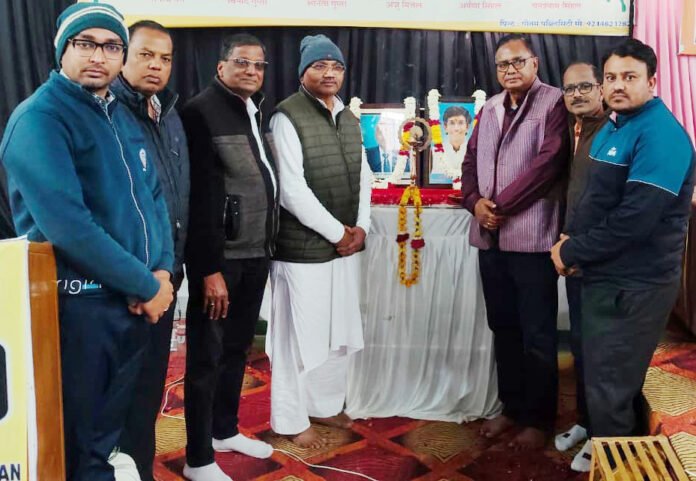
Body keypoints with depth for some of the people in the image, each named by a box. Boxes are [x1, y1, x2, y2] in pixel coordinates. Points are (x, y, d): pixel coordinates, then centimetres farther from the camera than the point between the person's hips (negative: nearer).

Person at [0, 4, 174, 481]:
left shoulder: (124, 116, 12)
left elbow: (154, 195, 13)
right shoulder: (39, 117, -13)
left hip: (135, 299, 7)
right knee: (73, 439, 9)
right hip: (80, 304, -7)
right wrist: (146, 285, -17)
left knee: (111, 425, 21)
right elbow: (67, 224, -23)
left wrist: (163, 269, -4)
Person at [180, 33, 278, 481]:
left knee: (237, 347, 18)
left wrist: (269, 246, 11)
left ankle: (226, 430, 35)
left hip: (256, 252, 8)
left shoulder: (257, 112, 13)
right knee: (207, 355, 3)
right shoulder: (202, 111, -12)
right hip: (221, 256, -7)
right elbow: (201, 196, -17)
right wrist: (210, 268, -19)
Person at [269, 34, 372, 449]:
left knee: (340, 331, 15)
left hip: (347, 244, 7)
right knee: (300, 334, 3)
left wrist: (361, 228, 0)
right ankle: (292, 420, 19)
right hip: (304, 247, -7)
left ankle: (326, 404, 33)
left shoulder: (350, 119, 13)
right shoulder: (288, 117, -11)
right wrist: (336, 232, -13)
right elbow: (292, 190, -17)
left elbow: (363, 177, 15)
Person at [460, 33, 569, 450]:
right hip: (490, 236, 6)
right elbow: (471, 160, 15)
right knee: (503, 328, 15)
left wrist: (500, 205, -13)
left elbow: (549, 161, -15)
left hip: (531, 237, -6)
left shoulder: (554, 103, -4)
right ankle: (512, 407, 30)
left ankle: (539, 419, 18)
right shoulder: (490, 108, 16)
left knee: (537, 335, 3)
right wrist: (475, 202, -4)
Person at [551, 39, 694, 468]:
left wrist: (572, 252, -17)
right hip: (608, 276, 9)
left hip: (634, 285, -9)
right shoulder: (613, 127, 12)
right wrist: (571, 235, 0)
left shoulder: (660, 133, -18)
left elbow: (635, 218, -26)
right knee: (611, 380, 22)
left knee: (610, 387, 3)